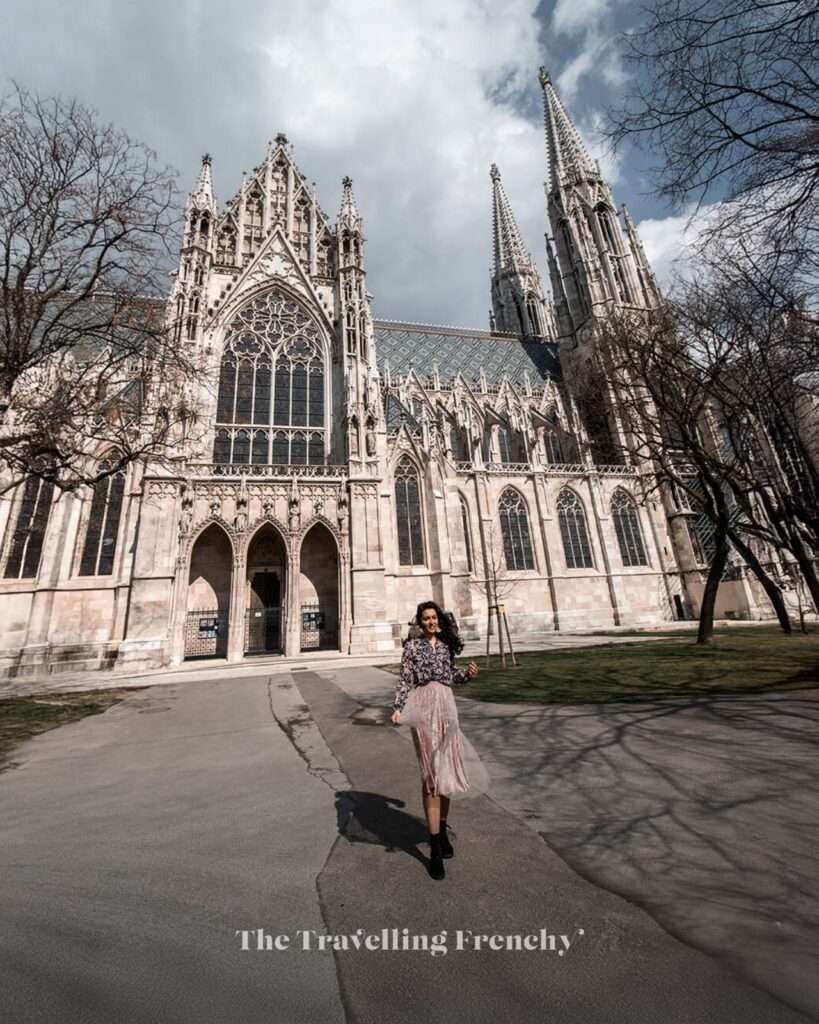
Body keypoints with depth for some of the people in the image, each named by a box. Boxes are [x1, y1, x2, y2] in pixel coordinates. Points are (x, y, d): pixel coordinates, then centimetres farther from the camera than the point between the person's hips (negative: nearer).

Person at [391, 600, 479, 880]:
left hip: (446, 705, 4)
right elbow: (405, 679, -4)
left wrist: (467, 674, 0)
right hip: (423, 705, -4)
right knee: (430, 772, -1)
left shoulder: (446, 645, 10)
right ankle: (435, 848, 8)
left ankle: (442, 831, 32)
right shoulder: (413, 645, -2)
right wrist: (398, 708, -12)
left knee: (446, 769, 12)